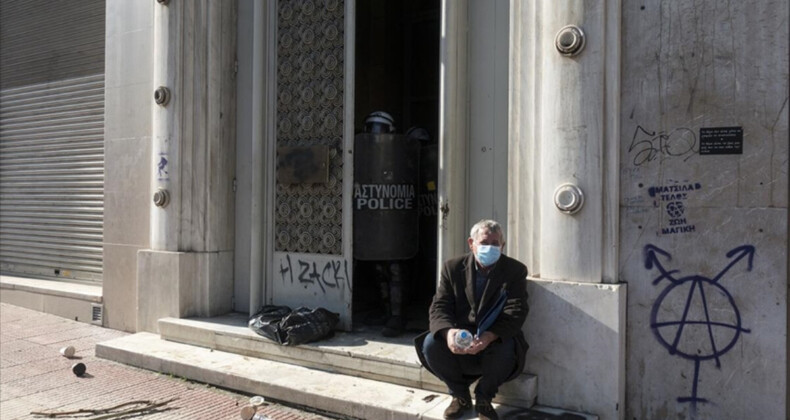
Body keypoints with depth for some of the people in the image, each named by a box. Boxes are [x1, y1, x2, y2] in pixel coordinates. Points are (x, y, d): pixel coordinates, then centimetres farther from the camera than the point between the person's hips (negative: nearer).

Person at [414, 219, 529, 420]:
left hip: (495, 341, -1)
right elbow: (439, 306, -7)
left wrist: (489, 336, -34)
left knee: (505, 349, -34)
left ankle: (484, 398, -2)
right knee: (430, 344, -26)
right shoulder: (453, 267, 1)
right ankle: (459, 394, 2)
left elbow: (515, 313, -15)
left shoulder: (515, 271, -4)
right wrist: (448, 332, -32)